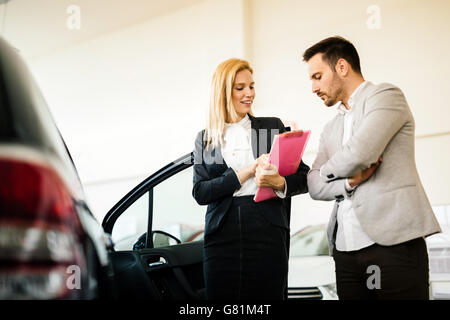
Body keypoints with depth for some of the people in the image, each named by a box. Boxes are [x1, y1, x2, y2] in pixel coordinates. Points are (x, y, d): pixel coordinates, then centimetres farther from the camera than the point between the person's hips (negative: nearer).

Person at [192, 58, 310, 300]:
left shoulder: (274, 128, 9)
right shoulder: (205, 140, 11)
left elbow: (304, 178, 7)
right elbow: (200, 193, 0)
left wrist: (279, 182, -15)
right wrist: (247, 172, -10)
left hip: (267, 236, -1)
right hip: (222, 238, 1)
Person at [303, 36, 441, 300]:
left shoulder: (386, 96, 0)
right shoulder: (332, 129, 22)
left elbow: (359, 153, -15)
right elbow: (314, 186, 13)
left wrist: (328, 169, 5)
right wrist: (349, 181, -7)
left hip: (393, 241, -6)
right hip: (346, 248, 7)